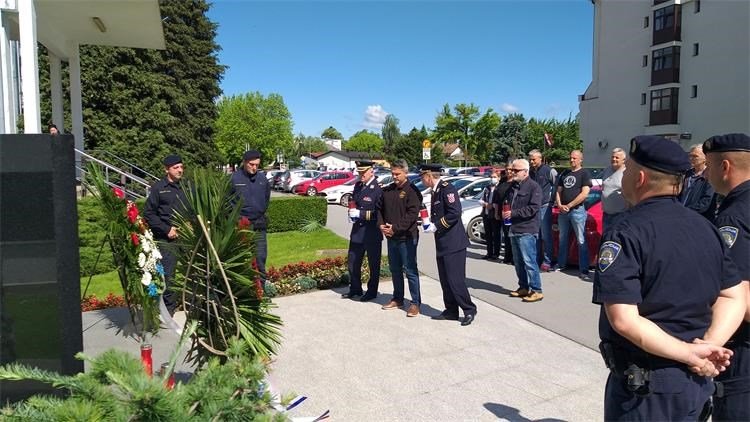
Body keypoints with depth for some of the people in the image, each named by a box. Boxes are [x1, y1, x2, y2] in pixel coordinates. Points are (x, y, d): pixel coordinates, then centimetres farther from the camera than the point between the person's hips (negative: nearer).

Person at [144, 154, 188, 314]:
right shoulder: (158, 188, -1)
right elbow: (148, 214, -2)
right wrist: (166, 229, -8)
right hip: (166, 239, -4)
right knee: (167, 274, -4)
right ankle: (169, 307, 9)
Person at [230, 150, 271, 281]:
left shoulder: (263, 178, 8)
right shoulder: (234, 178, -5)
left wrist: (261, 212, 12)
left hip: (259, 225, 3)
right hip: (240, 225, -3)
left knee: (260, 258, 5)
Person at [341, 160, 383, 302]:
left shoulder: (378, 189, -15)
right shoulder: (358, 186, 8)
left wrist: (360, 213, -22)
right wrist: (352, 212, 3)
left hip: (372, 233, -7)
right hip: (357, 230, 7)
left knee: (373, 264, 8)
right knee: (353, 262, 16)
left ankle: (372, 292, 23)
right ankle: (355, 289, 33)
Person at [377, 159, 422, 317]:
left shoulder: (412, 191, -9)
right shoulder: (387, 191, 11)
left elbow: (412, 214, -18)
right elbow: (380, 209, 16)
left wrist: (395, 228, -20)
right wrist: (381, 225, -2)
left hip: (407, 237, -7)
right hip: (391, 237, 7)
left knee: (410, 270, -3)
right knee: (395, 269, 16)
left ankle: (415, 303, 5)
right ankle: (397, 299, 29)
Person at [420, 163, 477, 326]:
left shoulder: (447, 188, -13)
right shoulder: (436, 191, 17)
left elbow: (455, 213, -22)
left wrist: (436, 226, -18)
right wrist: (430, 223, 6)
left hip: (453, 243, -10)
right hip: (442, 243, 10)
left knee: (455, 279, -7)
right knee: (445, 280, 13)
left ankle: (469, 310, 5)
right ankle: (451, 311, 22)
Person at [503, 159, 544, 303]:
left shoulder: (534, 187, -8)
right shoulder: (513, 186, 17)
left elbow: (533, 208, -18)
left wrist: (513, 213, -17)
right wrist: (506, 213, 8)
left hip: (527, 231, -8)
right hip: (514, 229, 8)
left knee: (529, 261, -9)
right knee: (518, 262, 13)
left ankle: (536, 290, -2)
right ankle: (523, 287, 23)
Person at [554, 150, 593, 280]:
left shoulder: (584, 173, -2)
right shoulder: (565, 173, 17)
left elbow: (584, 194, -12)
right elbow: (559, 191, 16)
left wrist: (569, 205, -12)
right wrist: (560, 205, -2)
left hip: (577, 210, -6)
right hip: (563, 211, 7)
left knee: (581, 241, -6)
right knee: (563, 239, 14)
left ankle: (583, 270, -7)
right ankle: (561, 264, 25)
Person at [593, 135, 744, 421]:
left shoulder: (626, 233, -20)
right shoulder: (705, 227, 3)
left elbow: (624, 320, -26)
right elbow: (733, 297, 7)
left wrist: (688, 352, -17)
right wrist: (710, 344, -5)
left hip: (645, 383, -7)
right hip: (696, 380, 7)